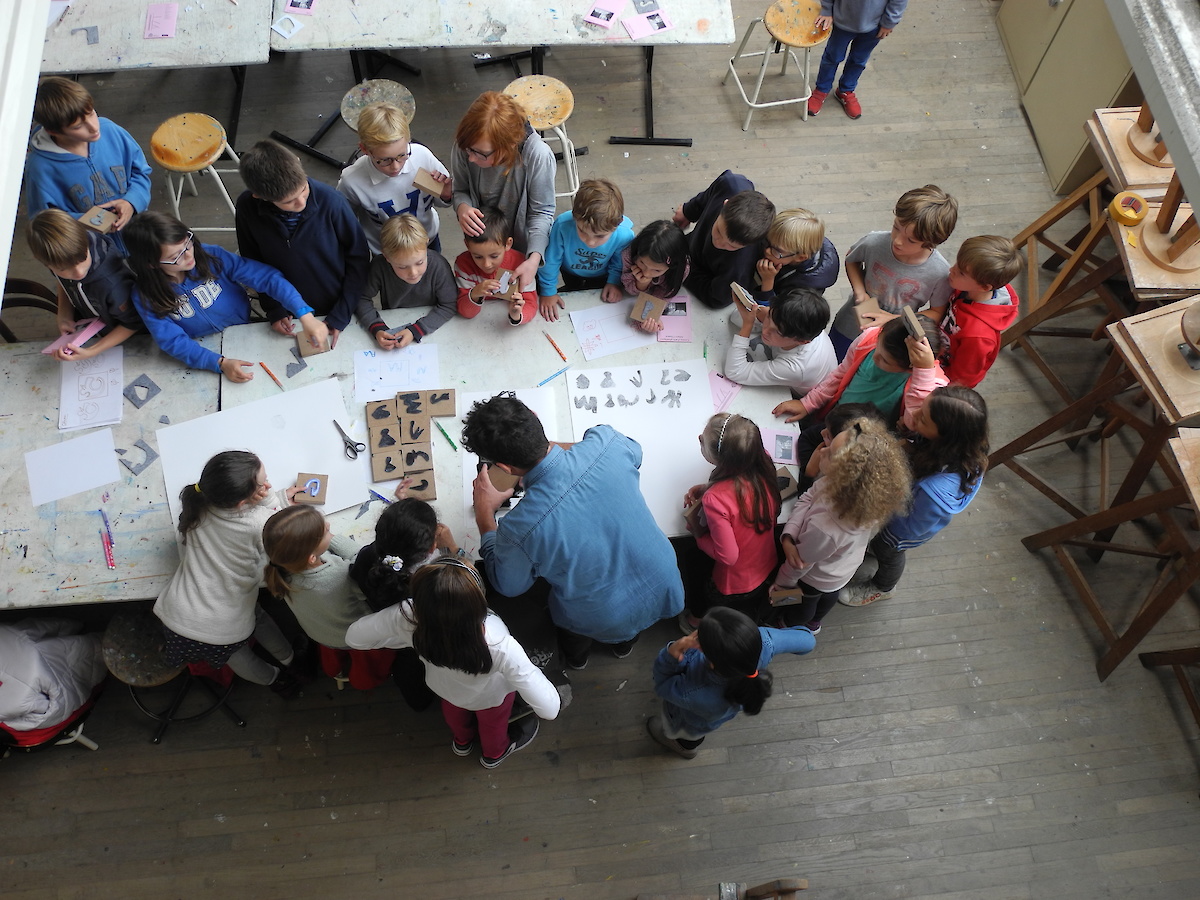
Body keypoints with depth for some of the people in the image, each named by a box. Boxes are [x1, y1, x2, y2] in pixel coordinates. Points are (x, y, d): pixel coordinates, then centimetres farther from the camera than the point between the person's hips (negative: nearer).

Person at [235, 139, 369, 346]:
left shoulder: (330, 201, -29)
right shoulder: (247, 207, -20)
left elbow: (358, 257, -15)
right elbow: (253, 261, -2)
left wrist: (341, 315, -14)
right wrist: (273, 310, -7)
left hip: (334, 310, -2)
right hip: (289, 314, 2)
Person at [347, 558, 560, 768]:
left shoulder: (407, 616, -43)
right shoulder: (500, 648, -49)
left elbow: (354, 636, -23)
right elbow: (549, 708, -41)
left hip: (444, 684, 3)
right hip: (490, 695, -2)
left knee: (454, 711, 39)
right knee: (492, 721, 35)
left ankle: (462, 742, 70)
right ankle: (494, 753, 67)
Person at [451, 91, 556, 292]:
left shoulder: (538, 156, -35)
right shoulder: (464, 148, -27)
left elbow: (541, 212, -25)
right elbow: (461, 190, -9)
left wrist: (534, 259, -40)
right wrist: (462, 207, -35)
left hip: (525, 249, -2)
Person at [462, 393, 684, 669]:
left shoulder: (519, 528, -36)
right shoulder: (606, 441, -29)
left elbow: (509, 586, -10)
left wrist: (484, 514, 0)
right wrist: (554, 446, 4)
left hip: (607, 623, -2)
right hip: (663, 588, 3)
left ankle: (576, 657, 60)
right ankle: (624, 645, 61)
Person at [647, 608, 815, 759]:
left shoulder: (695, 696, -50)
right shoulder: (764, 642, -44)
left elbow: (662, 685, -26)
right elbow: (807, 640, -23)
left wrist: (672, 652, -45)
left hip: (694, 722, -4)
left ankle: (685, 745, 69)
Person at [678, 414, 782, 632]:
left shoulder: (715, 501, -41)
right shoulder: (763, 467, -22)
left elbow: (728, 556, -31)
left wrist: (698, 532, -16)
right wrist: (707, 489, -9)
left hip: (735, 587, -4)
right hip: (768, 570, 5)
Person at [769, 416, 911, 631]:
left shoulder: (825, 527, -50)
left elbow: (801, 563, -30)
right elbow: (807, 498, -19)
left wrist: (779, 587, -10)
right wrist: (788, 536, -33)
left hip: (814, 580, -5)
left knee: (798, 611, 31)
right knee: (827, 598, 38)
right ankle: (813, 622, 69)